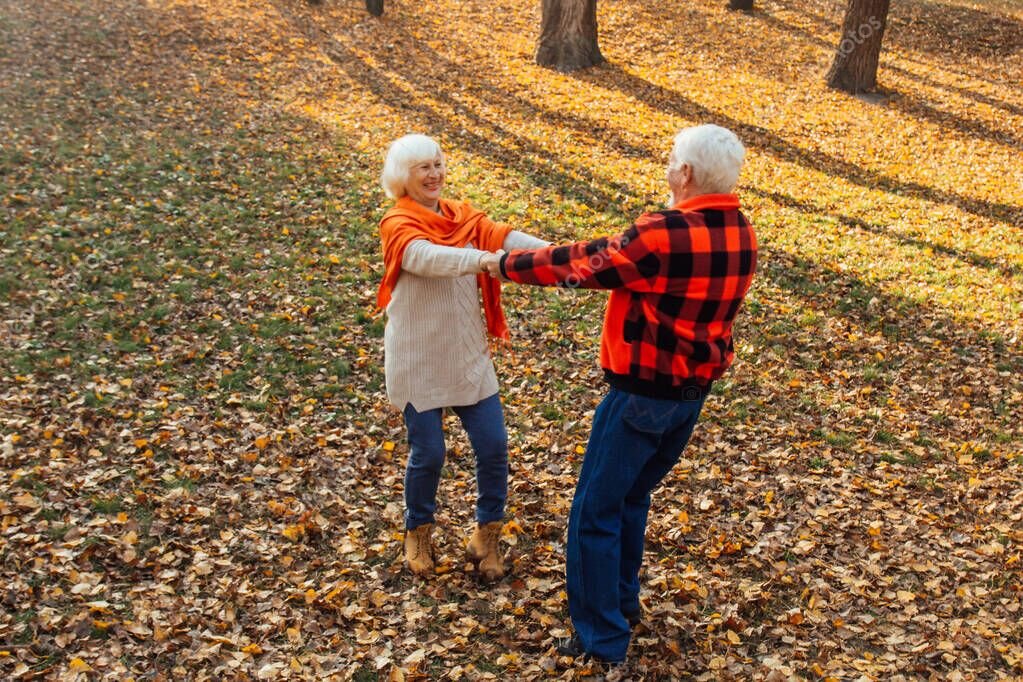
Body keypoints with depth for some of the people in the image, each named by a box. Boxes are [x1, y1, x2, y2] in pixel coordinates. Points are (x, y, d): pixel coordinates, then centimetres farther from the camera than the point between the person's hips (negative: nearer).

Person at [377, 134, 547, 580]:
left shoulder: (461, 215, 4)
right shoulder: (397, 225, -12)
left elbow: (502, 235, -13)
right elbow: (427, 257, -33)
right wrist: (487, 259, -49)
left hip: (469, 356, 5)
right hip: (418, 362, -5)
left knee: (493, 446, 2)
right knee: (428, 453, 3)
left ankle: (486, 537, 22)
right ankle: (418, 533, 30)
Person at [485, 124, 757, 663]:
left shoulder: (661, 235, -24)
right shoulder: (741, 235, 0)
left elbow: (581, 265, -13)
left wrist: (507, 265, 2)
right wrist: (614, 251, 18)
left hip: (643, 394, -8)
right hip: (694, 392, 8)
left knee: (596, 512, 5)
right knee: (632, 497, 25)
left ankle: (602, 636, 13)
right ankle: (622, 600, 39)